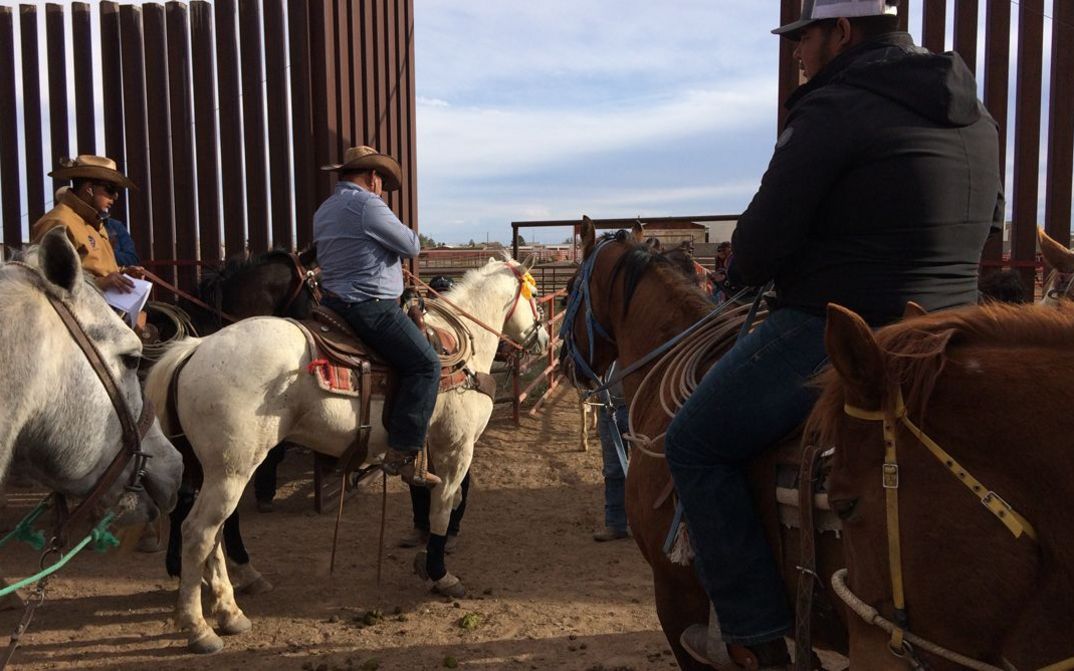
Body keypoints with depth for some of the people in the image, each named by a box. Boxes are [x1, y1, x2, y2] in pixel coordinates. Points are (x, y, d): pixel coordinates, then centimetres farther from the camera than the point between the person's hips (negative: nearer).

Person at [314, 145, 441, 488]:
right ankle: (404, 453, -15)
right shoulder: (367, 203, -13)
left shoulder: (324, 209, 18)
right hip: (372, 306, -11)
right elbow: (411, 246, -10)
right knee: (425, 364, -10)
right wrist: (408, 238, 11)